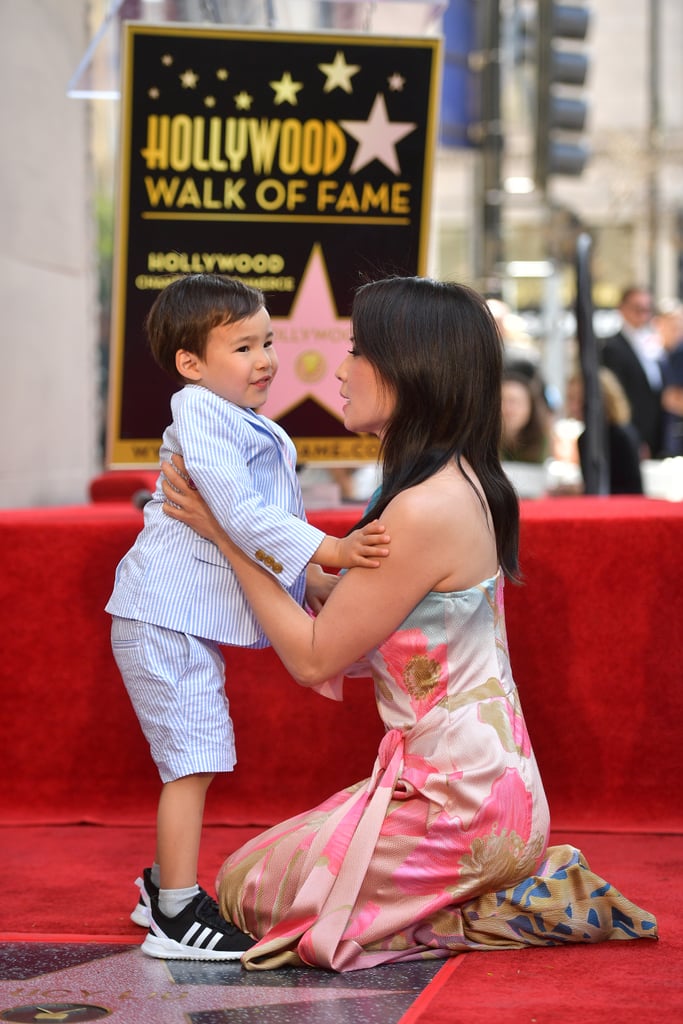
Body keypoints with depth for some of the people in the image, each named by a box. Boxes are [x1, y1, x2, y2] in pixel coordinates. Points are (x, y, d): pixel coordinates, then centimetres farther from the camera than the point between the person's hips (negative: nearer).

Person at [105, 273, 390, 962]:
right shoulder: (200, 416, -15)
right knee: (193, 759, -10)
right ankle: (178, 916, -6)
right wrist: (326, 551, -27)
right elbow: (238, 513, -25)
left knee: (191, 762, 18)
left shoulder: (261, 432, 16)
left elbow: (273, 519, 26)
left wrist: (312, 582, 16)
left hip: (192, 621, 10)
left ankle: (165, 889, 32)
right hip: (166, 617, -10)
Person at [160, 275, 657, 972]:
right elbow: (342, 604, 9)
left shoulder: (426, 510, -24)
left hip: (457, 800, -9)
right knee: (259, 866, 23)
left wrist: (225, 534, -10)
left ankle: (487, 916, 1)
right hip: (479, 778, 9)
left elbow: (314, 658, -15)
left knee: (246, 889, 6)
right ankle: (505, 890, 14)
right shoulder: (458, 484, 6)